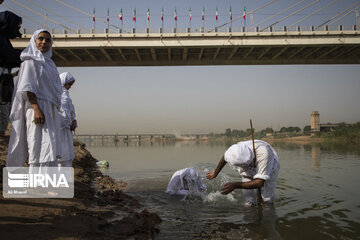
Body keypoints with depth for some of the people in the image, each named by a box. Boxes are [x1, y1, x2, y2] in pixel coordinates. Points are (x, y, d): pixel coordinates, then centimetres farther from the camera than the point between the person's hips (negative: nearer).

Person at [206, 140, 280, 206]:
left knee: (268, 201, -2)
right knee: (249, 203, -6)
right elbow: (225, 157, -7)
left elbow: (259, 183, -46)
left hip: (269, 170, -2)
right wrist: (216, 172, 9)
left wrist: (236, 185, -52)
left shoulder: (263, 154, -46)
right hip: (248, 173, 2)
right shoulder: (234, 152, -33)